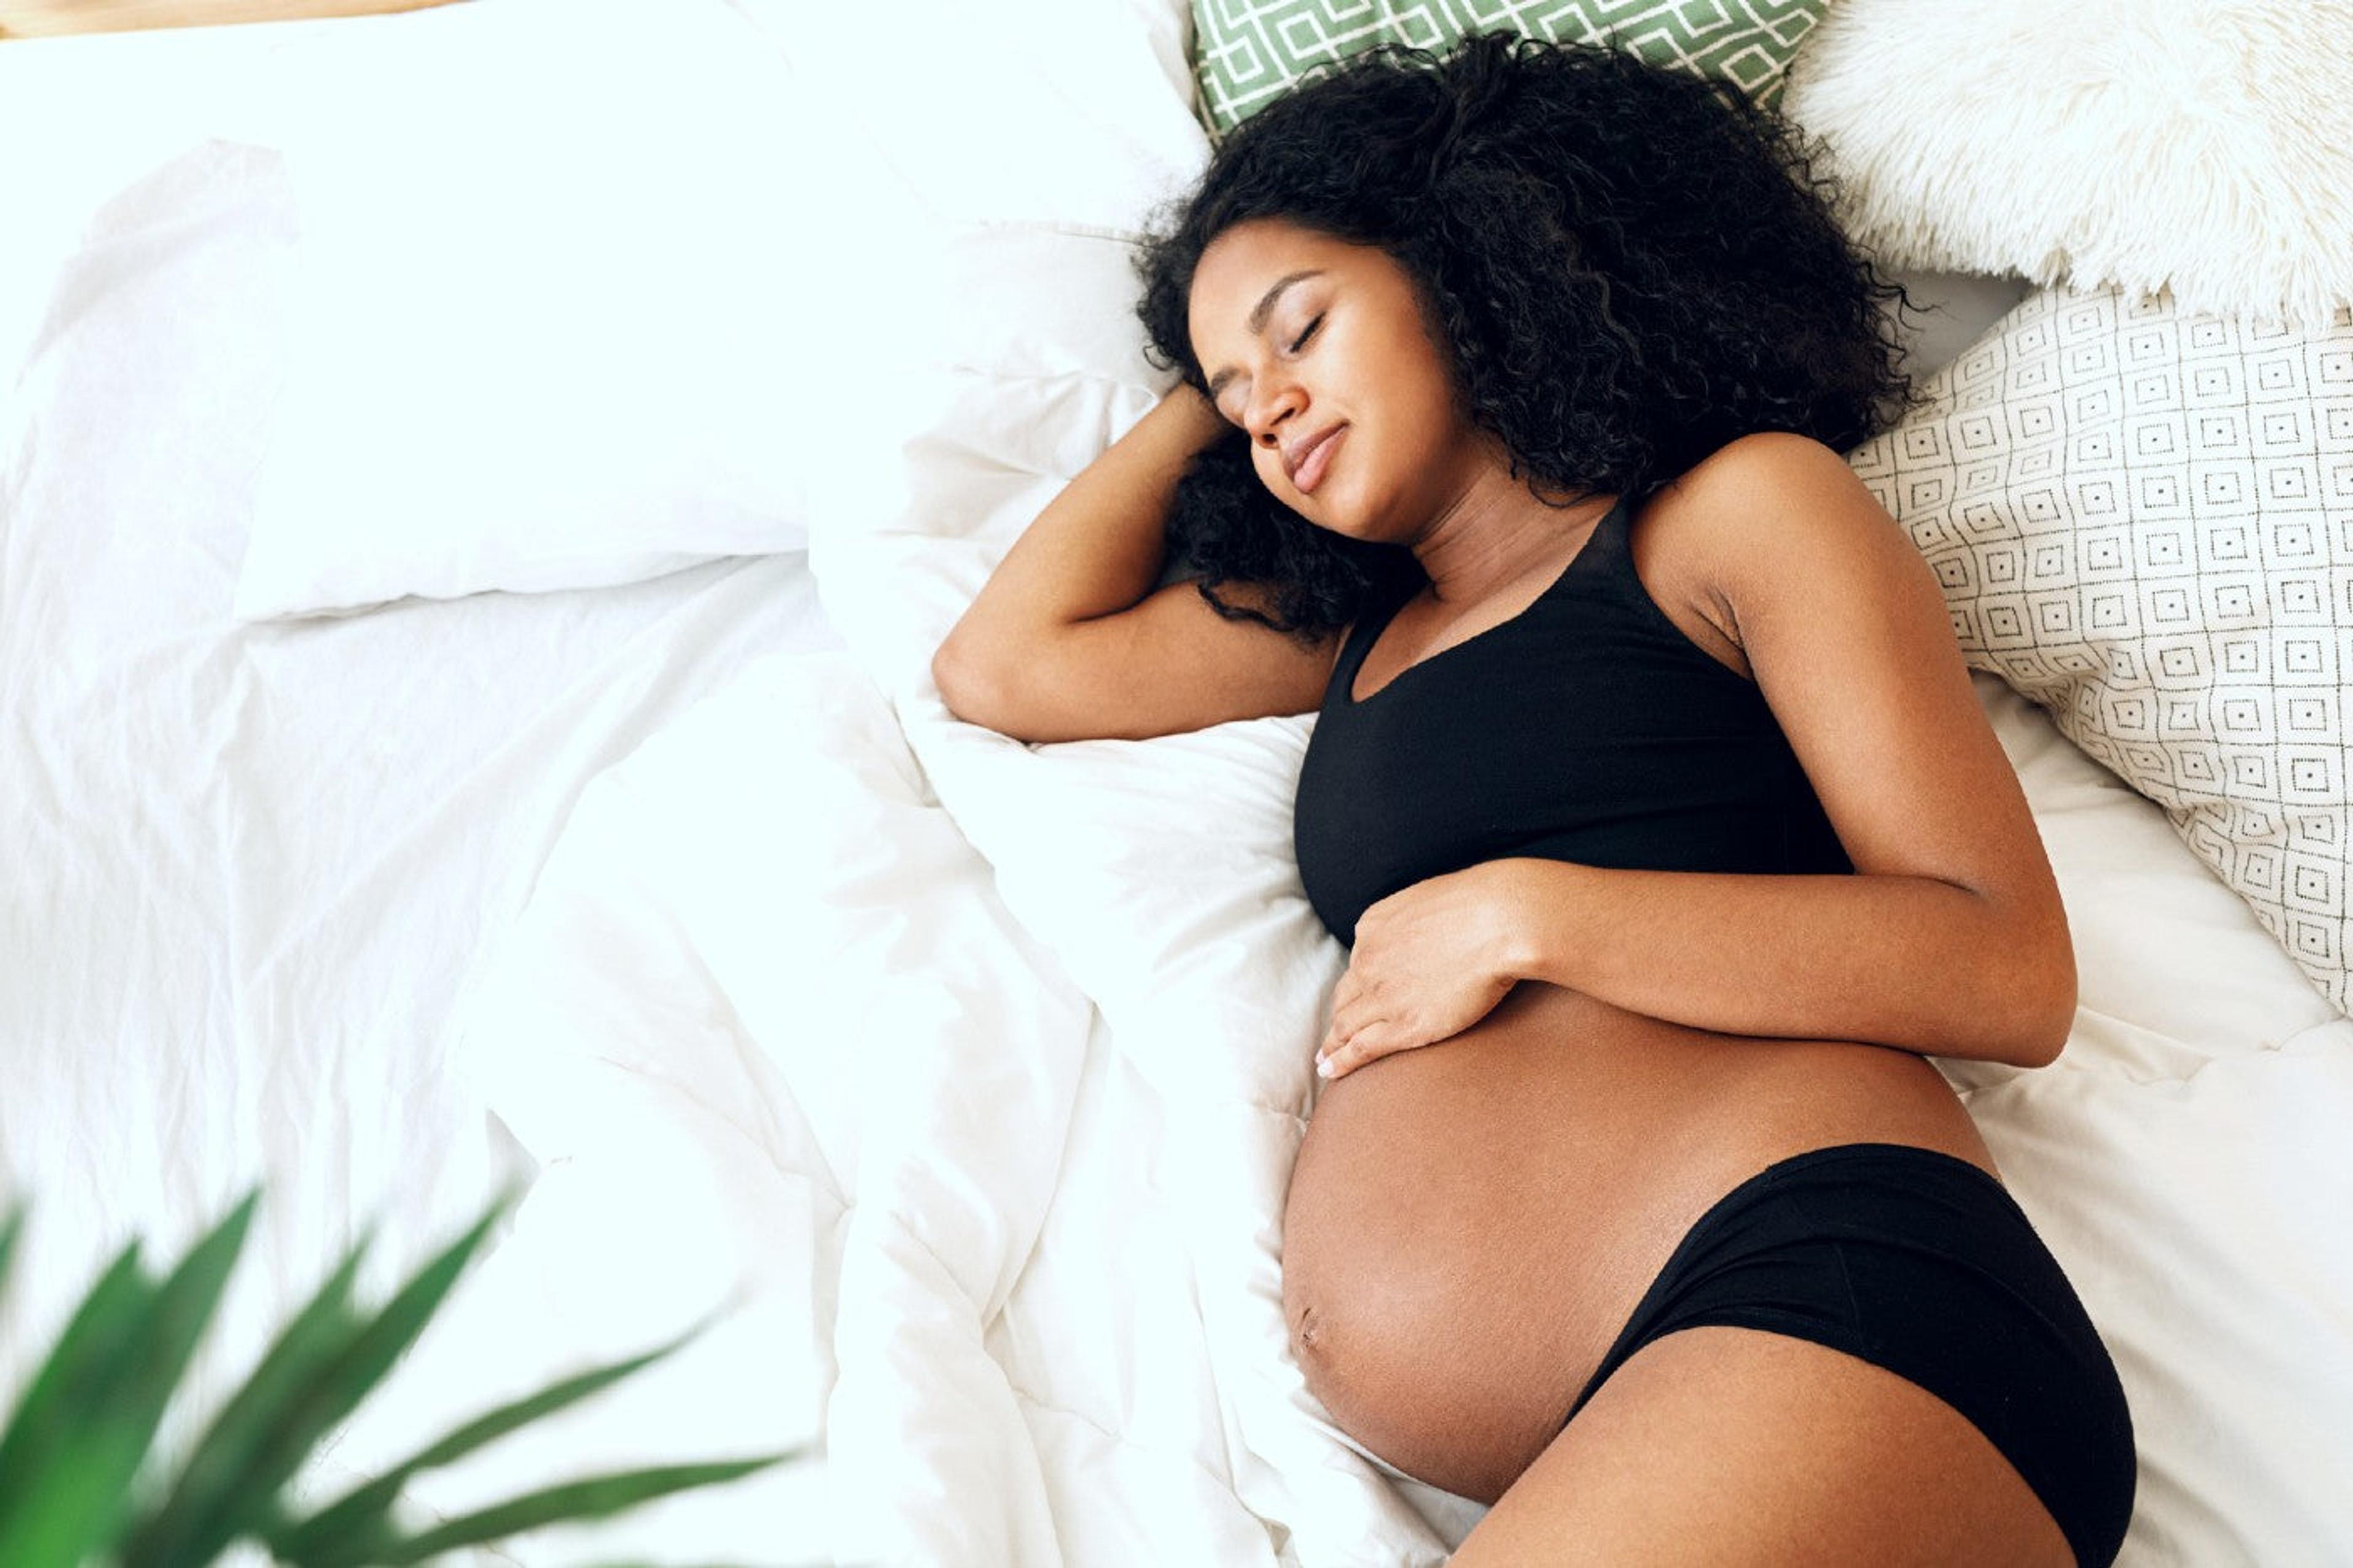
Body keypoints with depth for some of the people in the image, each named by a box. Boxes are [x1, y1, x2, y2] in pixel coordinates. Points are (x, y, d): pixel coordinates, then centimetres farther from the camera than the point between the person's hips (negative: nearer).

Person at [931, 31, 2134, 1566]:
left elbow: (2011, 971, 2)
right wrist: (1198, 397, 35)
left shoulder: (1740, 504, 12)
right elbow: (1001, 661, 34)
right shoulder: (1356, 624, 30)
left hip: (1834, 1317, -5)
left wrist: (1525, 916, -3)